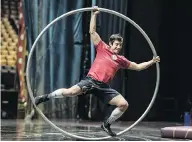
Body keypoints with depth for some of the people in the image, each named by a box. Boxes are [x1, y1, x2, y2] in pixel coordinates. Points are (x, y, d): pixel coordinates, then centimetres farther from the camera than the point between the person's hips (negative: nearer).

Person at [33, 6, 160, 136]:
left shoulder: (121, 60, 17)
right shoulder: (103, 48, 7)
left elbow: (138, 67, 26)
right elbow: (92, 32, 5)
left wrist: (152, 62, 18)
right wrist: (94, 14, 2)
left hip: (104, 87, 4)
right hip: (91, 81, -4)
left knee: (124, 104, -8)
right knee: (70, 92, -28)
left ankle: (106, 124, 11)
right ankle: (46, 97, -4)